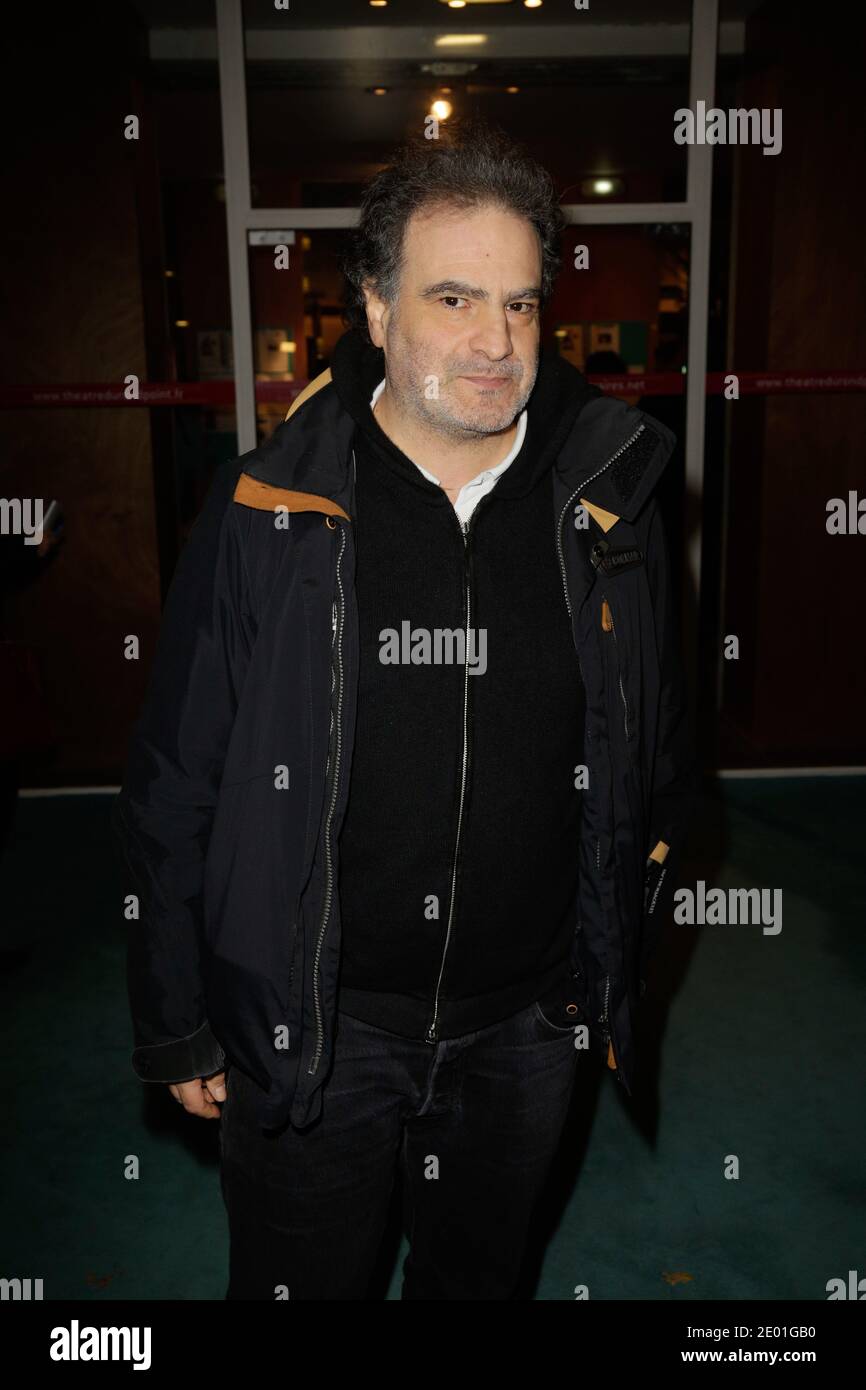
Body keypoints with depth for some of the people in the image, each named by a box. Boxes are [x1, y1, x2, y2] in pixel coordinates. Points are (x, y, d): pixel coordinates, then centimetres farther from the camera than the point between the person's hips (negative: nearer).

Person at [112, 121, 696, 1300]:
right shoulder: (265, 510, -12)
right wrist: (175, 1025, -2)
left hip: (528, 1022, 3)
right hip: (310, 1027, -2)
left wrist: (617, 977, 9)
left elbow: (658, 760, 5)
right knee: (299, 1282, 21)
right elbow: (175, 787, -7)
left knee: (480, 1273, 27)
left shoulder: (608, 508, -5)